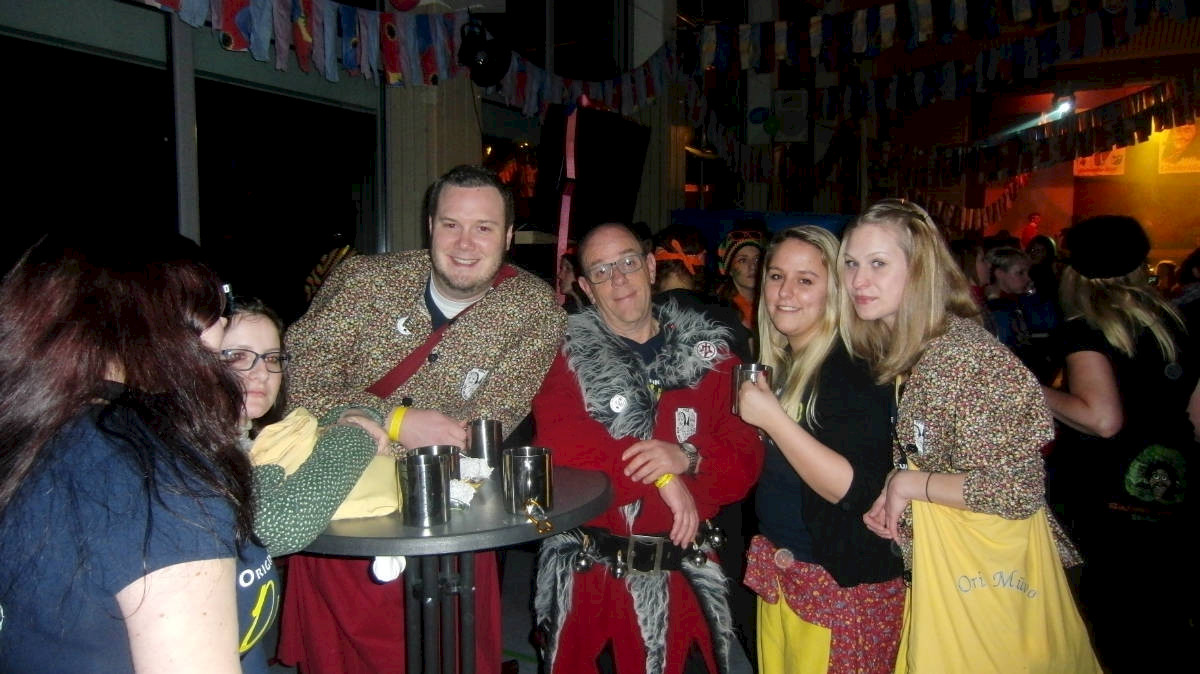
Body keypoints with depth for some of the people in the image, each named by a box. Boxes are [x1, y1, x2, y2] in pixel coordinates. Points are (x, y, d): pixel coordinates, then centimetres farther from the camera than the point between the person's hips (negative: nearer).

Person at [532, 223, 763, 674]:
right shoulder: (569, 355, -2)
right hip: (591, 579, -1)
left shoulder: (709, 355, 3)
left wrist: (687, 458, -21)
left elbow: (745, 462, -2)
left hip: (684, 579, 2)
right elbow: (556, 441, -19)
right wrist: (662, 473, -21)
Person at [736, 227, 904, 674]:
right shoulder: (777, 362, 6)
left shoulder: (855, 369, -16)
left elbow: (855, 490, -24)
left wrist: (773, 419, -25)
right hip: (777, 573, 7)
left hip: (846, 585, -7)